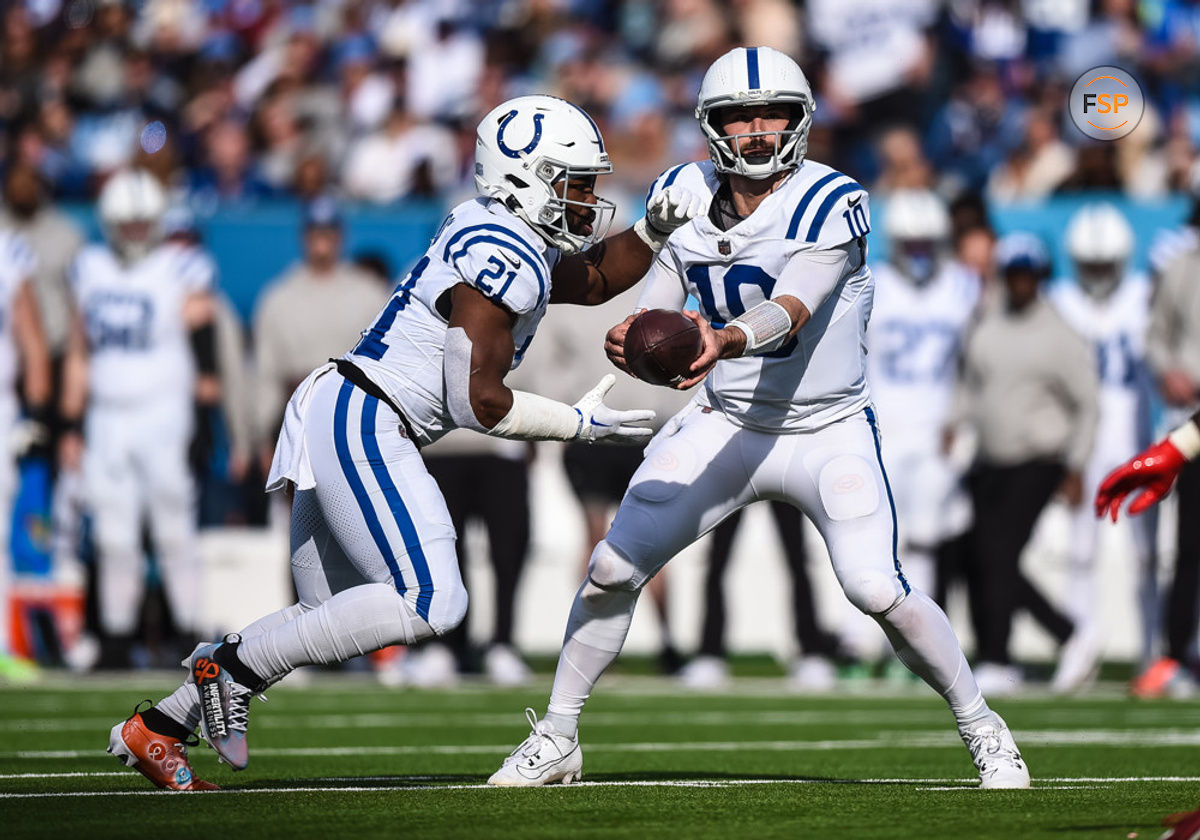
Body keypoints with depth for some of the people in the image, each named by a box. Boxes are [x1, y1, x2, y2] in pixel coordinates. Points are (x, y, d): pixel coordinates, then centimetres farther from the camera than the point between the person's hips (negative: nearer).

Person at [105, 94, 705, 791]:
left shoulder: (511, 241, 17)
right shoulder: (500, 256, -14)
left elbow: (597, 276, 35)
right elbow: (478, 400, -16)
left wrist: (656, 229, 18)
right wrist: (579, 424, -5)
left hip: (333, 419, 11)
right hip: (362, 425, -11)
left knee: (327, 625, 14)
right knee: (430, 603, -17)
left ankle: (155, 729, 14)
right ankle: (233, 666, -11)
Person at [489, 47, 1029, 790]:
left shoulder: (830, 205, -19)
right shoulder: (687, 197, -3)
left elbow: (791, 311, -32)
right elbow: (658, 313, -4)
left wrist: (723, 340, -53)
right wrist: (628, 339, -29)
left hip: (829, 431, -4)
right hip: (727, 422, 4)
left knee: (879, 592, -18)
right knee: (613, 569, -5)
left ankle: (982, 728, 4)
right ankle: (556, 738, 12)